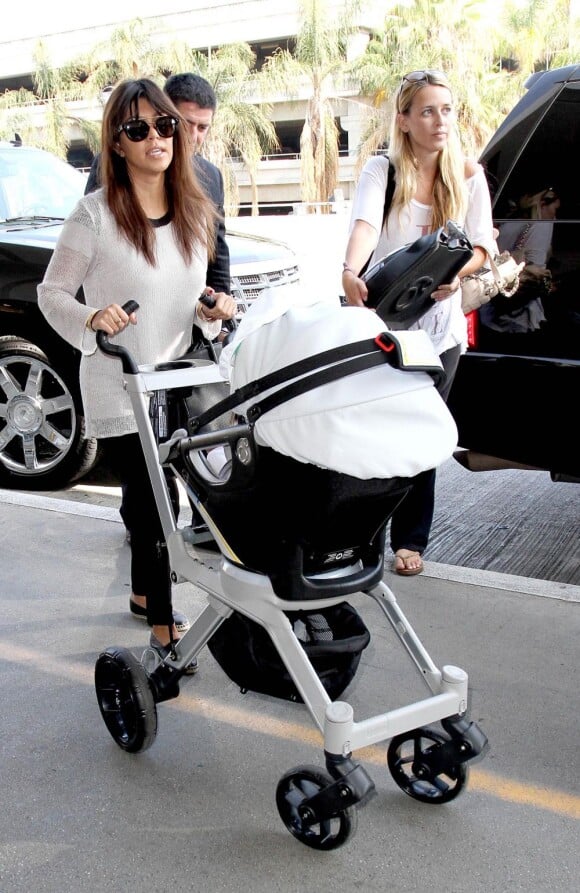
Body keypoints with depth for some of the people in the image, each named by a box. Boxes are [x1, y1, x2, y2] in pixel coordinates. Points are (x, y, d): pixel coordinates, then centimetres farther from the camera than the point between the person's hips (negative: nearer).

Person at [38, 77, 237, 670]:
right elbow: (52, 292, -6)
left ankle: (142, 592, 40)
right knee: (152, 504, -2)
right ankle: (163, 623, 14)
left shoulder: (196, 212, 6)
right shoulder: (96, 213, -12)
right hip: (117, 387, -5)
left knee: (147, 498, 19)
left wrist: (214, 310, -6)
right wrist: (91, 318, -25)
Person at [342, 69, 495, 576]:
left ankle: (410, 540, 17)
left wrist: (454, 272, -20)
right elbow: (365, 224, -23)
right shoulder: (382, 171, -4)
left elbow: (482, 244, 4)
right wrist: (350, 271, -45)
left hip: (439, 324, 2)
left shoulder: (469, 177, 6)